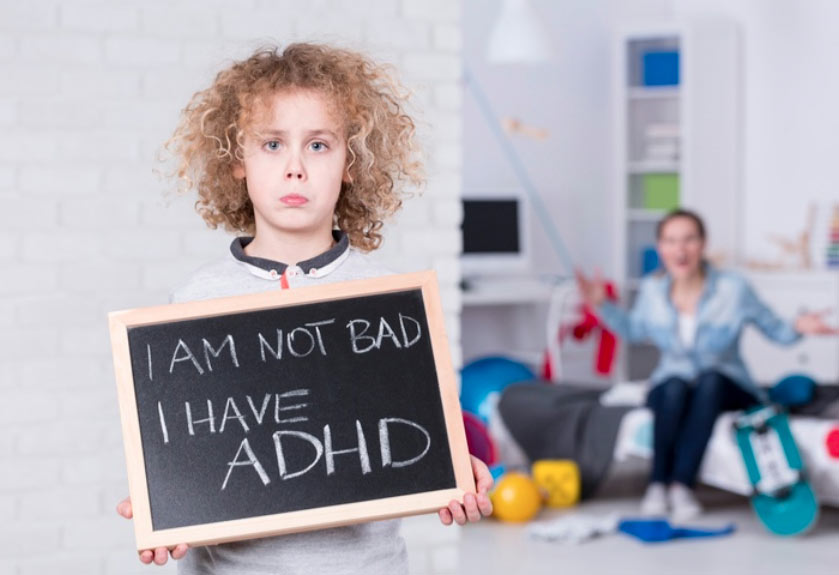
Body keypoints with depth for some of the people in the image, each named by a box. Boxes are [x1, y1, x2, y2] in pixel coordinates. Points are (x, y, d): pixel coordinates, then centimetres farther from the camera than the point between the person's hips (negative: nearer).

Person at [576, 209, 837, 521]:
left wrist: (798, 328, -27)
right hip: (670, 388, 1)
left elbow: (775, 330, -7)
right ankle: (658, 483, -30)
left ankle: (681, 483, -39)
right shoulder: (652, 289, -7)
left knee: (710, 380, -36)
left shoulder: (734, 288, -14)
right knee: (675, 387, -35)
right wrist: (602, 305, 0)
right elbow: (633, 330, 13)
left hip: (725, 389, -1)